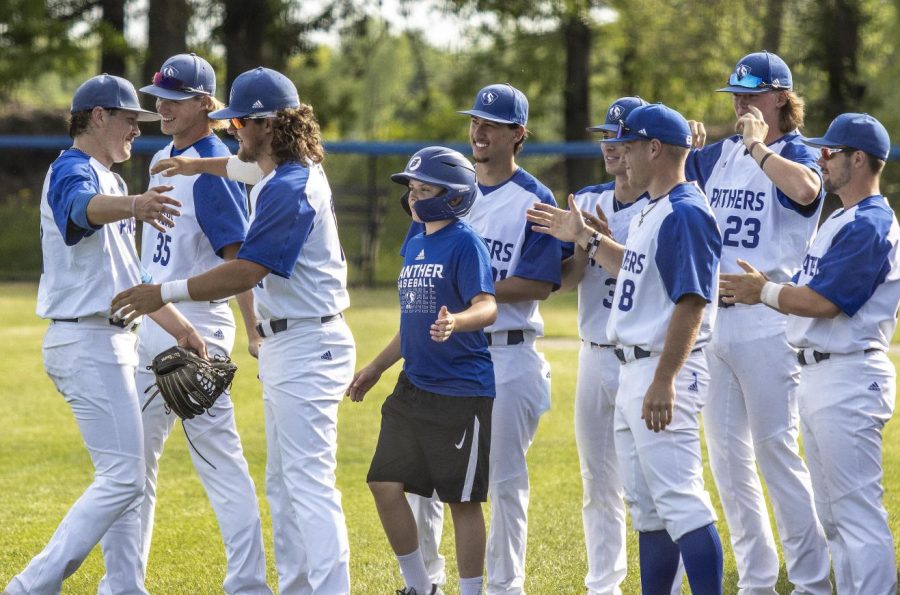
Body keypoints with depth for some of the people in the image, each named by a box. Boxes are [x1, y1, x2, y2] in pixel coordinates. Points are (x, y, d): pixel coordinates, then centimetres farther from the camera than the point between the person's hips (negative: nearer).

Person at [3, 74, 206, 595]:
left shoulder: (109, 180, 20)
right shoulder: (72, 170, -12)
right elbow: (84, 207, -39)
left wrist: (177, 325, 24)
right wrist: (134, 206, -59)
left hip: (110, 343, 11)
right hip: (87, 342, -11)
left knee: (125, 478, 13)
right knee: (123, 478, -15)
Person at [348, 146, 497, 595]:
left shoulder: (465, 244, -11)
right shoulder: (413, 246, 14)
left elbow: (487, 307, -23)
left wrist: (456, 322, -44)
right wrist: (377, 367, 25)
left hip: (462, 392, -8)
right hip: (413, 389, 8)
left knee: (462, 499, -1)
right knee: (385, 484, 4)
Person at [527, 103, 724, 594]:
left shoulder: (685, 213, -17)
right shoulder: (650, 213, 15)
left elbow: (691, 302, -23)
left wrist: (664, 382, -27)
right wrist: (585, 238, 28)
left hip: (665, 370, -11)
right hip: (633, 369, 11)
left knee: (679, 498, -15)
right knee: (645, 503, 15)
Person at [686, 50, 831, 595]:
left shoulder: (796, 153, -6)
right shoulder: (717, 156, 13)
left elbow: (805, 189, -28)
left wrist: (757, 146, -18)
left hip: (767, 320, -7)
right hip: (711, 318, 7)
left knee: (775, 449, -8)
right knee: (727, 453, 9)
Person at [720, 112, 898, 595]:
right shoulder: (839, 222, 18)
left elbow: (821, 301, -20)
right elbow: (806, 292, 17)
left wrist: (764, 292, -8)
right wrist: (761, 289, 1)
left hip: (848, 377, -11)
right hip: (817, 373, 11)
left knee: (857, 511, -11)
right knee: (834, 516, 15)